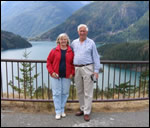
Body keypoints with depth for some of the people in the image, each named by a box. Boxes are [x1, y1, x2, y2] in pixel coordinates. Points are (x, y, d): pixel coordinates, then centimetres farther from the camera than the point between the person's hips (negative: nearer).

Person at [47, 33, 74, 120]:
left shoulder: (71, 52, 2)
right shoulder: (54, 51, -1)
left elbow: (73, 63, 7)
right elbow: (49, 62, 1)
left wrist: (72, 73, -3)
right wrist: (52, 72, -9)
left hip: (67, 76, 1)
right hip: (56, 76, -1)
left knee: (65, 93, 8)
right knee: (57, 93, 2)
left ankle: (62, 110, 24)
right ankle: (58, 112, 13)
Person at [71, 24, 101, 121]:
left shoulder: (91, 43, 0)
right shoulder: (74, 43, 10)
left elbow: (96, 57, -2)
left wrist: (96, 70, -8)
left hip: (87, 68, -4)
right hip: (77, 69, 4)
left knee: (88, 92, -2)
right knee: (80, 91, 12)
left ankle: (87, 112, 5)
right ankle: (83, 109, 26)